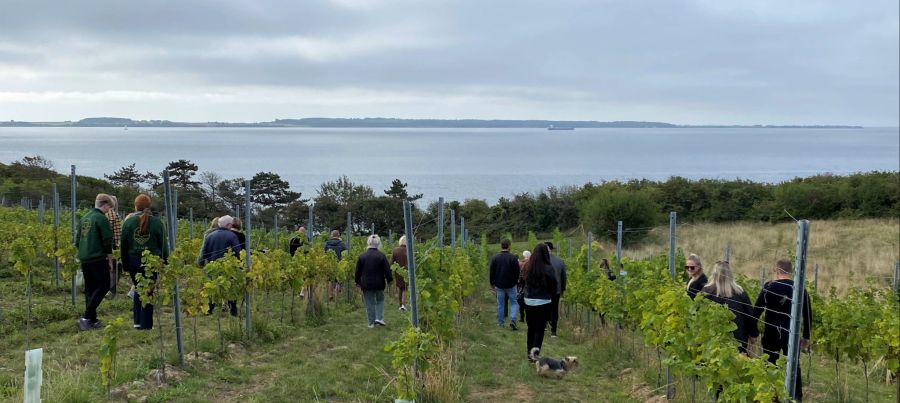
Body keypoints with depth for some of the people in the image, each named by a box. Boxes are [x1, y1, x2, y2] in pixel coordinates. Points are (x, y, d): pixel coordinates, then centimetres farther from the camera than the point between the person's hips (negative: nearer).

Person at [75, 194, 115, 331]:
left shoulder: (84, 218, 13)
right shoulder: (101, 218, -11)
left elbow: (77, 240, 18)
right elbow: (107, 242, -11)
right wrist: (110, 260, -3)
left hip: (84, 259, 8)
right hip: (98, 259, -8)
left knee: (89, 289, 12)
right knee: (103, 287, -2)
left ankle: (92, 320, 12)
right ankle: (86, 317, -12)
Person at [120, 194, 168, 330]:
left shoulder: (128, 221, 0)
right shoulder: (156, 222, -5)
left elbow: (123, 245, 5)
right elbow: (163, 244, 0)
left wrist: (125, 263, 13)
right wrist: (165, 261, 9)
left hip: (133, 261, 2)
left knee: (138, 290, 17)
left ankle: (138, 321, 13)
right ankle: (146, 324, 6)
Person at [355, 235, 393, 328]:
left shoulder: (362, 256, -4)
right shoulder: (381, 256, -9)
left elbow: (358, 272, 2)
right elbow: (387, 270, -7)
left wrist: (358, 282, 15)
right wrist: (390, 279, 10)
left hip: (366, 284, 1)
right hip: (379, 284, -1)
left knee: (369, 304, 9)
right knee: (380, 300, 20)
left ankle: (371, 323, 11)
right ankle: (379, 318, 6)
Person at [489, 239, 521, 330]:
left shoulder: (495, 258, -3)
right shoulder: (513, 258, -10)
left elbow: (491, 272, 1)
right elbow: (517, 272, -6)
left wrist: (492, 284, 12)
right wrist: (515, 281, 12)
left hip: (499, 285, 2)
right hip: (511, 285, -2)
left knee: (500, 304, 11)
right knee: (514, 303, 8)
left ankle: (500, 323, 14)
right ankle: (512, 319, -10)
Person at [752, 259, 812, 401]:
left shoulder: (768, 287, -6)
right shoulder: (800, 288, 1)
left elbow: (756, 311, -7)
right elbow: (808, 315, 4)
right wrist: (806, 336, 14)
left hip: (771, 334, -2)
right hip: (792, 334, 2)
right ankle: (797, 397, 12)